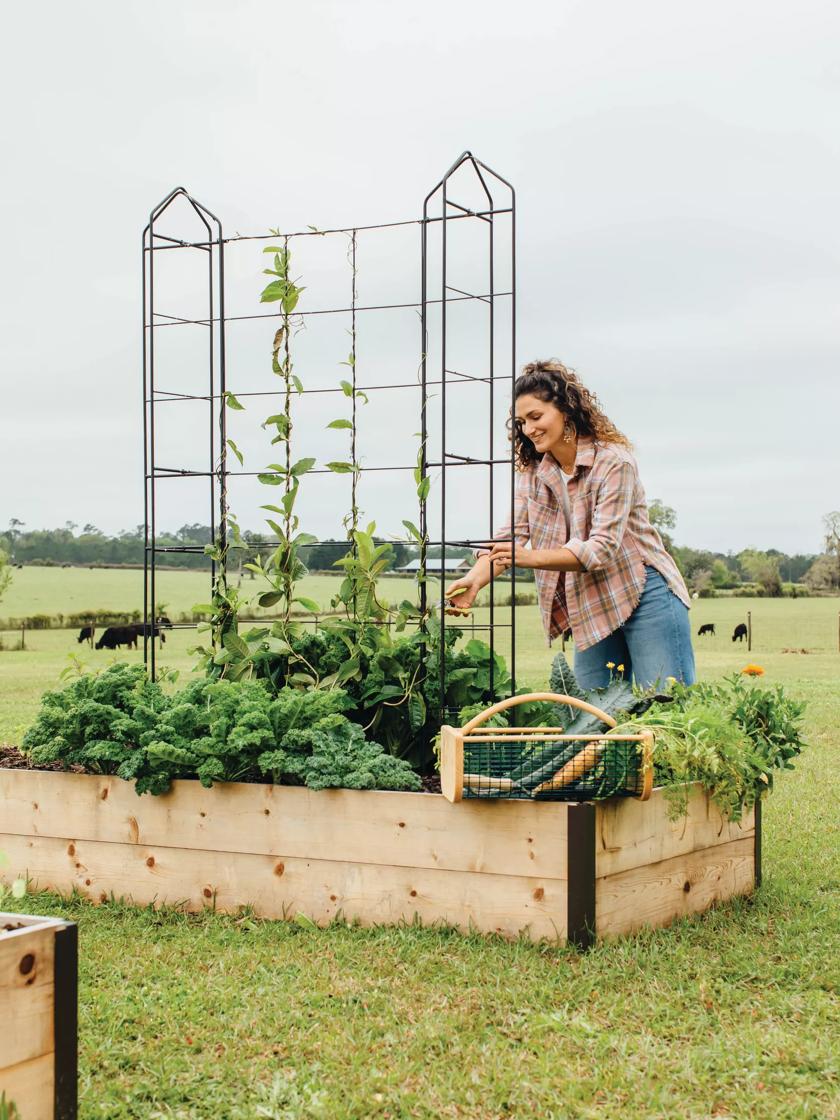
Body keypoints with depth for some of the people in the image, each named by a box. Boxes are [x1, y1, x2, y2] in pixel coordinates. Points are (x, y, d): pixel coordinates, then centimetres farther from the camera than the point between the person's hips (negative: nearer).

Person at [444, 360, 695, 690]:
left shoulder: (614, 462, -16)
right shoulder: (532, 471, 5)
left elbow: (602, 549, -23)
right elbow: (510, 536, -6)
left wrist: (531, 557, -35)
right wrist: (475, 579, -25)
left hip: (645, 597, -6)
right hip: (589, 610, 6)